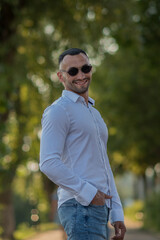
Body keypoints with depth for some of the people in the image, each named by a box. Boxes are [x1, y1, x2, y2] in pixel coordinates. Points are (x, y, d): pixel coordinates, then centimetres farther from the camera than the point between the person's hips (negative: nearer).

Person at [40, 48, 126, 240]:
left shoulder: (94, 113, 24)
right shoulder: (58, 111, -5)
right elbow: (48, 164, -16)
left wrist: (117, 213, 17)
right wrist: (89, 193, -17)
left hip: (100, 209, 9)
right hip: (80, 207, -9)